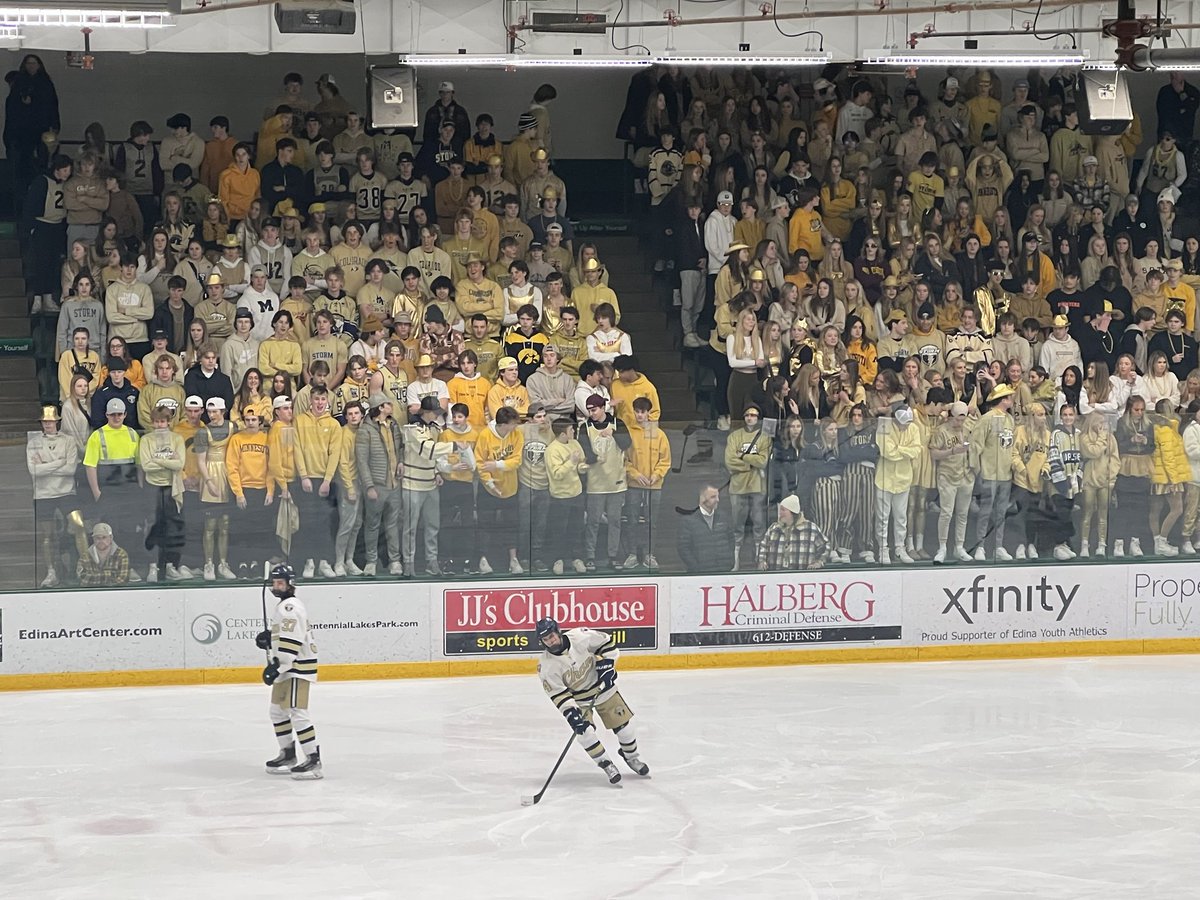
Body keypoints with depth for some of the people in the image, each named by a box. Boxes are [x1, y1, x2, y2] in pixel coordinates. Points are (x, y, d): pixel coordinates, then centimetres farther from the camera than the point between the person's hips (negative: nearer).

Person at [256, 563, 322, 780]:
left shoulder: (291, 607, -17)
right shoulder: (282, 606, 17)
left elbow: (291, 642, -25)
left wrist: (276, 665, -27)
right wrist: (266, 638, 9)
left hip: (298, 667, -11)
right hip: (286, 667, 11)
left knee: (297, 712, -16)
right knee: (278, 710, 17)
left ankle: (313, 760, -17)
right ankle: (288, 755, 27)